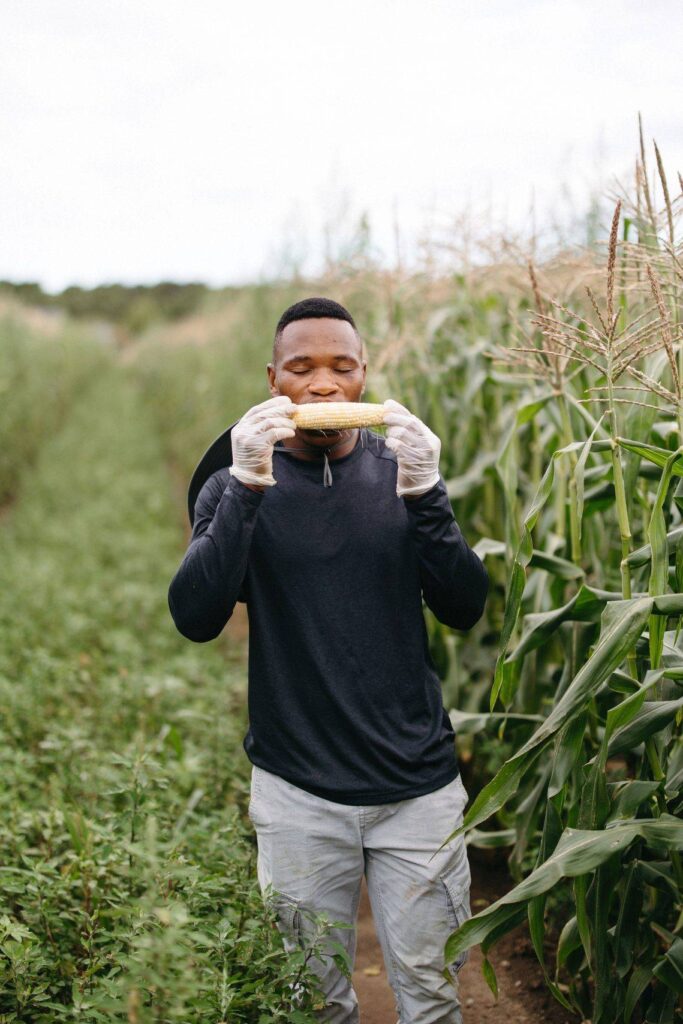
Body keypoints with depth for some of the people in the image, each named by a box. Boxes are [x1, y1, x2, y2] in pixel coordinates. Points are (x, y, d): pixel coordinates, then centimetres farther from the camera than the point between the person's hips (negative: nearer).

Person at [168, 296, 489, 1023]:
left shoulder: (401, 470, 3)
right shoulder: (238, 483, -1)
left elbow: (465, 609, -6)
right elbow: (195, 618, -14)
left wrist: (422, 495, -21)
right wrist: (246, 488, -24)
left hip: (417, 783, 1)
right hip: (299, 794, -1)